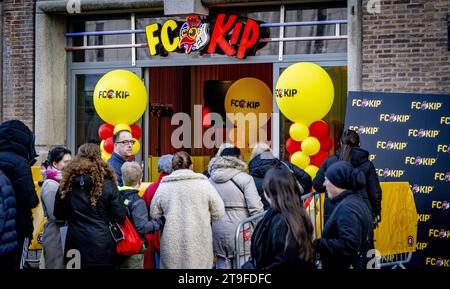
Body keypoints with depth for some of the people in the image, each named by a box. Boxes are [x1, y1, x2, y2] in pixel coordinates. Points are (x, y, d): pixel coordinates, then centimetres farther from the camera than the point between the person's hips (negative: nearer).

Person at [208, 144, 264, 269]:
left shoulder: (209, 180, 7)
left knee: (222, 265, 10)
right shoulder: (244, 178, -6)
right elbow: (256, 208, -11)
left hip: (217, 234, 4)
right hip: (240, 233, -4)